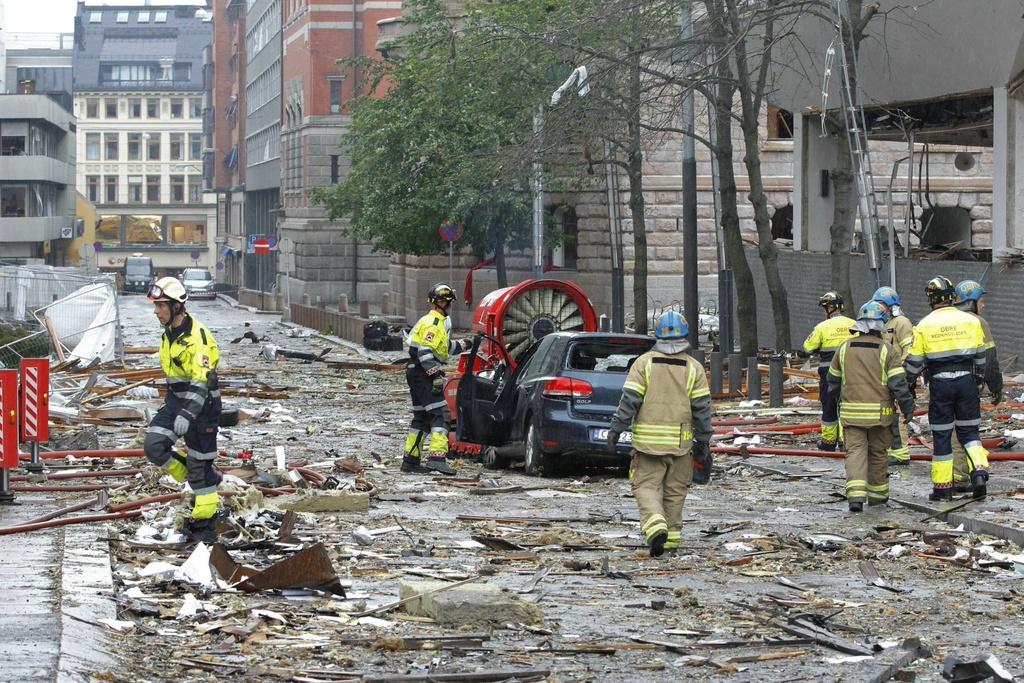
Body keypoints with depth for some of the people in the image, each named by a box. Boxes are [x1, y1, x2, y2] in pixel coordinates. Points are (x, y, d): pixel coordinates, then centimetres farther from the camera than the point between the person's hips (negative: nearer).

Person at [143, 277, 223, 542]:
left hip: (201, 403, -8)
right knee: (154, 446, -6)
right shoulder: (169, 333, 8)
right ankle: (207, 480, 11)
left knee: (199, 463, -1)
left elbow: (202, 381, -28)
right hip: (176, 399, 8)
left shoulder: (197, 336, -21)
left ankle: (204, 523, 10)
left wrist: (187, 415, -35)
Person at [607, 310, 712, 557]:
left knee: (647, 486, 2)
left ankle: (655, 524, -21)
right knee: (674, 490, 13)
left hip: (648, 440, -2)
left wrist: (616, 429, -4)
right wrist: (702, 441, 9)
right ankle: (671, 536, 17)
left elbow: (630, 399, -9)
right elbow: (702, 408, 1)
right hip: (681, 442, 2)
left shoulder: (644, 363, -3)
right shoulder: (694, 368, 2)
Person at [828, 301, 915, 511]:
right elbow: (898, 383, -10)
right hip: (879, 413, -1)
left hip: (851, 413, 1)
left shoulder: (845, 348, 5)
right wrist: (908, 409, 0)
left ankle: (855, 494, -20)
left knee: (855, 451, -2)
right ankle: (877, 494, 23)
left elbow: (833, 382, 15)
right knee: (877, 453, 13)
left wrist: (840, 399, 32)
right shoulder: (887, 350, -5)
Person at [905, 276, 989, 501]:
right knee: (968, 431, 13)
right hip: (966, 381, 2)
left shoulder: (924, 325, -3)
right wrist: (978, 378, 21)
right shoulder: (970, 321, 1)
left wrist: (910, 384, 13)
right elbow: (979, 354, 8)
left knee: (941, 434, 6)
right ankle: (979, 470, -8)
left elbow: (914, 360, 0)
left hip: (940, 383, -1)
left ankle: (942, 486, 8)